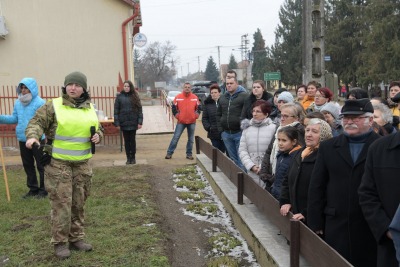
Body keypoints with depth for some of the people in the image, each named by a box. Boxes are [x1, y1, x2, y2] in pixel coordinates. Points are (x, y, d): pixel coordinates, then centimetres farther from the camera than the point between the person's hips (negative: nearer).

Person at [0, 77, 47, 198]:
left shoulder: (40, 103, -15)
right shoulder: (18, 103, 8)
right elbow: (14, 118, 13)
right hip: (23, 140, 8)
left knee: (41, 166, 3)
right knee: (28, 166, 16)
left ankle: (44, 190, 15)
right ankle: (33, 189, 30)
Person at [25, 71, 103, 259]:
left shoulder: (90, 108, 10)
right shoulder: (53, 105, -4)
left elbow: (98, 129, 22)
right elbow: (36, 122, -6)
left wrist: (97, 136, 0)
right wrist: (32, 136, -26)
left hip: (82, 164, 5)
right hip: (58, 163, -4)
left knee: (79, 203, 13)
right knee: (61, 203, -3)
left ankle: (76, 238, 27)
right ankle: (59, 242, 12)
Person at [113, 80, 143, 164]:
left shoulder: (134, 96, 2)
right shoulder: (119, 96, 1)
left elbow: (139, 109, 0)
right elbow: (116, 110, -1)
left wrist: (140, 122, -7)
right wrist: (117, 123, -7)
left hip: (133, 122, 0)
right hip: (124, 123, 0)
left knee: (132, 140, 7)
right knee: (126, 140, 8)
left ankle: (133, 157, 17)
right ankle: (128, 158, 16)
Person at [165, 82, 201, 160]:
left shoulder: (195, 97, 2)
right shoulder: (178, 97, -2)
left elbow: (198, 108, 10)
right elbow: (174, 107, 4)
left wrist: (196, 115, 0)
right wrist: (176, 115, -2)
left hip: (192, 122, 2)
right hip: (181, 122, -2)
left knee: (191, 139, 8)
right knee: (175, 137, -2)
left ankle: (189, 154, 18)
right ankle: (169, 153, 5)